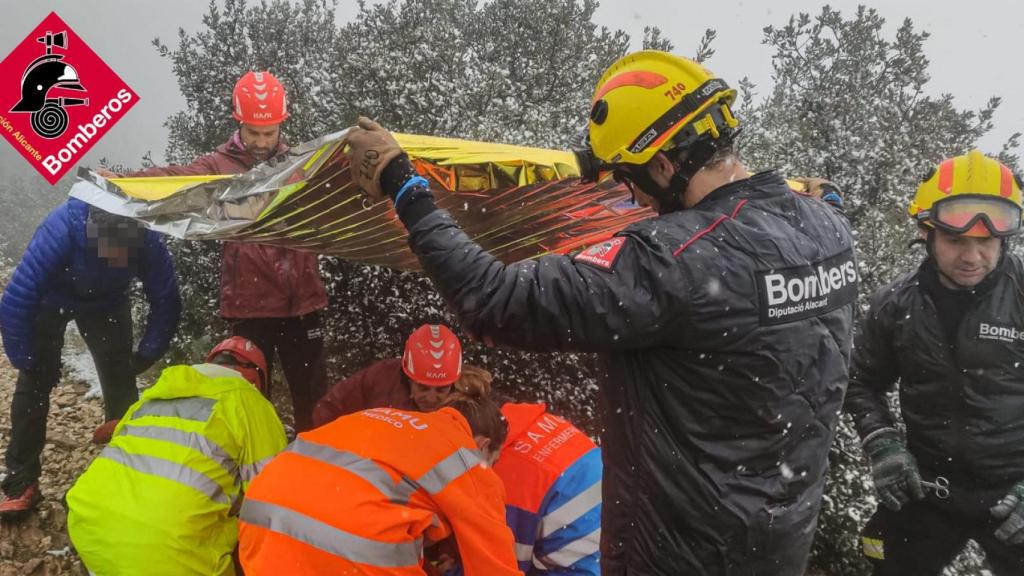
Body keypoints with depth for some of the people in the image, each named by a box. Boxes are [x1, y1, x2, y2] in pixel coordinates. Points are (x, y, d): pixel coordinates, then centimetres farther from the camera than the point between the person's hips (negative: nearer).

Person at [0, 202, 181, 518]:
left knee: (119, 377, -2)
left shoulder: (148, 242, -34)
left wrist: (145, 355, -17)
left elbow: (166, 303, -18)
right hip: (49, 300, -2)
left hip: (106, 303, 2)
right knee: (36, 381, -7)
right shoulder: (60, 231, -42)